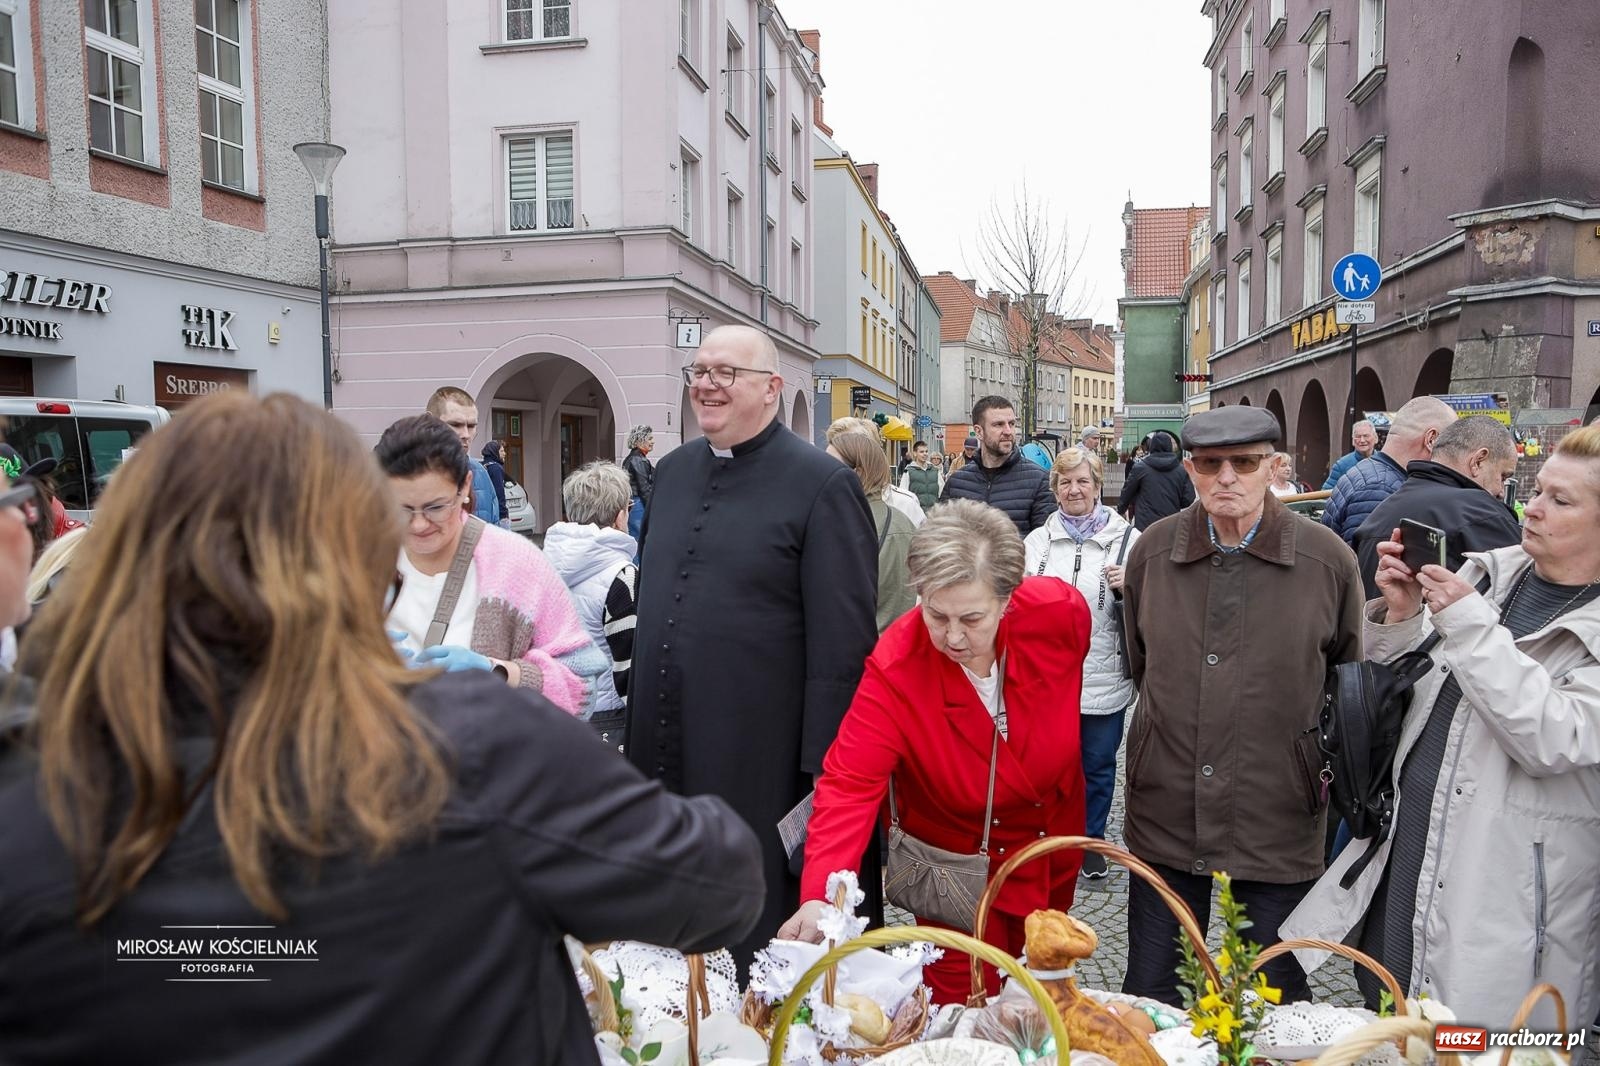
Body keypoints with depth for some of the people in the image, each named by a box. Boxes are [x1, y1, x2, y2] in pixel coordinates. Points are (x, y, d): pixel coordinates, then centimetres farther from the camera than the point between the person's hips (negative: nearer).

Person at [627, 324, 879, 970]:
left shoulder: (823, 486, -11)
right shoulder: (672, 472, 10)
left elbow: (842, 645, -14)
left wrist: (821, 772, -15)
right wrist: (636, 729, 17)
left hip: (759, 770, -6)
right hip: (661, 759, 6)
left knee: (757, 935, 9)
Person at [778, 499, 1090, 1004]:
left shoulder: (1061, 612, -25)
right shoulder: (894, 670, -33)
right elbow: (850, 783, -38)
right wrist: (820, 895, -52)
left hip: (1053, 851, 4)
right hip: (959, 871, -4)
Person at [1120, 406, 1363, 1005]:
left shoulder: (1328, 560, -7)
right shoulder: (1151, 552, -1)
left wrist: (1309, 755, 10)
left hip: (1278, 826, -1)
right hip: (1164, 817, 2)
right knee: (1149, 1002, 15)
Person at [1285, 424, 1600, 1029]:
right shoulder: (1488, 573, 4)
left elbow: (1551, 739, -25)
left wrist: (1468, 623, -24)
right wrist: (1400, 614, -11)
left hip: (1508, 888, -5)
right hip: (1401, 857, 5)